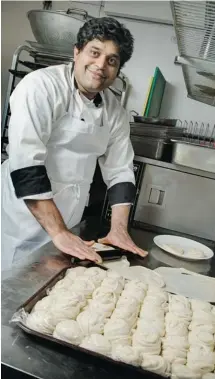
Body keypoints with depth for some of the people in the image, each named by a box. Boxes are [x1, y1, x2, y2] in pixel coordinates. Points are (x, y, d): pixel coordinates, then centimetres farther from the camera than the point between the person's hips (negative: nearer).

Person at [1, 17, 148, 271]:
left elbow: (119, 171, 6)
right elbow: (25, 163, -25)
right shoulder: (42, 86, -17)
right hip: (23, 220, -5)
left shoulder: (115, 112, 2)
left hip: (66, 225, 5)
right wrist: (58, 232, -27)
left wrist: (119, 229, -5)